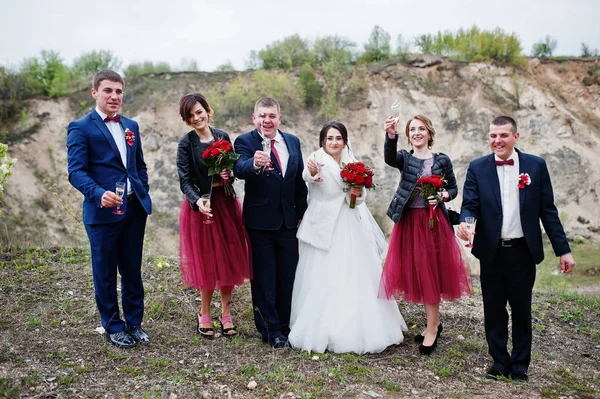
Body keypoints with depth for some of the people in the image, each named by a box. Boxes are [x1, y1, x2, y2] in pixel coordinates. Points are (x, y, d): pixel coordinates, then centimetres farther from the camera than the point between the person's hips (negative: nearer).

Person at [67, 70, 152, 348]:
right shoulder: (80, 128, -4)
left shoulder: (131, 126, 14)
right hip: (103, 211, -5)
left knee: (132, 271, 13)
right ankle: (113, 327, 23)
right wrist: (99, 194, -28)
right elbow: (76, 171, -13)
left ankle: (134, 323, 27)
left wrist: (144, 196, 10)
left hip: (134, 209, 5)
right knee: (105, 273, 8)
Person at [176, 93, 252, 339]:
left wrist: (229, 175, -10)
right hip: (201, 205, -3)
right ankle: (204, 316, 22)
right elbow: (185, 180, -12)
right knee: (206, 262, 5)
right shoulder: (186, 143, -6)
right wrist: (197, 201, -29)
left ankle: (226, 314, 22)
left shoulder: (223, 137, 4)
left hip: (226, 204, 3)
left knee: (228, 260, 8)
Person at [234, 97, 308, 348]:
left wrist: (301, 213, 9)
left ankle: (285, 326, 27)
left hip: (289, 221, 4)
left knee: (288, 276, 12)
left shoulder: (292, 142, 7)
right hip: (260, 222, -4)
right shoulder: (244, 142, -7)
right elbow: (239, 169, -28)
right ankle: (271, 330, 18)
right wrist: (254, 164, -50)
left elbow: (300, 179, 12)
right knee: (264, 278, 5)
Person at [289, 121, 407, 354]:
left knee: (355, 278, 7)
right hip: (325, 227, -5)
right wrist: (312, 172, -55)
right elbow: (308, 177, -32)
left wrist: (359, 193, -6)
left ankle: (360, 330, 20)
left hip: (350, 228, 5)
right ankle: (321, 331, 8)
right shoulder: (318, 159, -7)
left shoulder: (351, 162, 10)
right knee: (323, 280, -4)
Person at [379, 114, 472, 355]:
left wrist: (441, 197, -13)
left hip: (434, 222, -2)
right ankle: (434, 323, 27)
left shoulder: (442, 160, 3)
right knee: (416, 272, 9)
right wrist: (390, 135, -40)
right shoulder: (404, 158, 3)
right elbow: (389, 158, -21)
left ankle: (432, 328, 13)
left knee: (431, 272, 1)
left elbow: (453, 188, 10)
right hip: (409, 222, 2)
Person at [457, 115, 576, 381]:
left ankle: (520, 365, 26)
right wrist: (465, 223, -29)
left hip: (523, 251, 0)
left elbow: (547, 210, 2)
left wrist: (563, 249, 0)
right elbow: (470, 205, -5)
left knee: (522, 310, 10)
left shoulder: (536, 165, 0)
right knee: (493, 310, 9)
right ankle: (499, 362, 25)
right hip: (491, 252, 1)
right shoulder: (477, 168, 0)